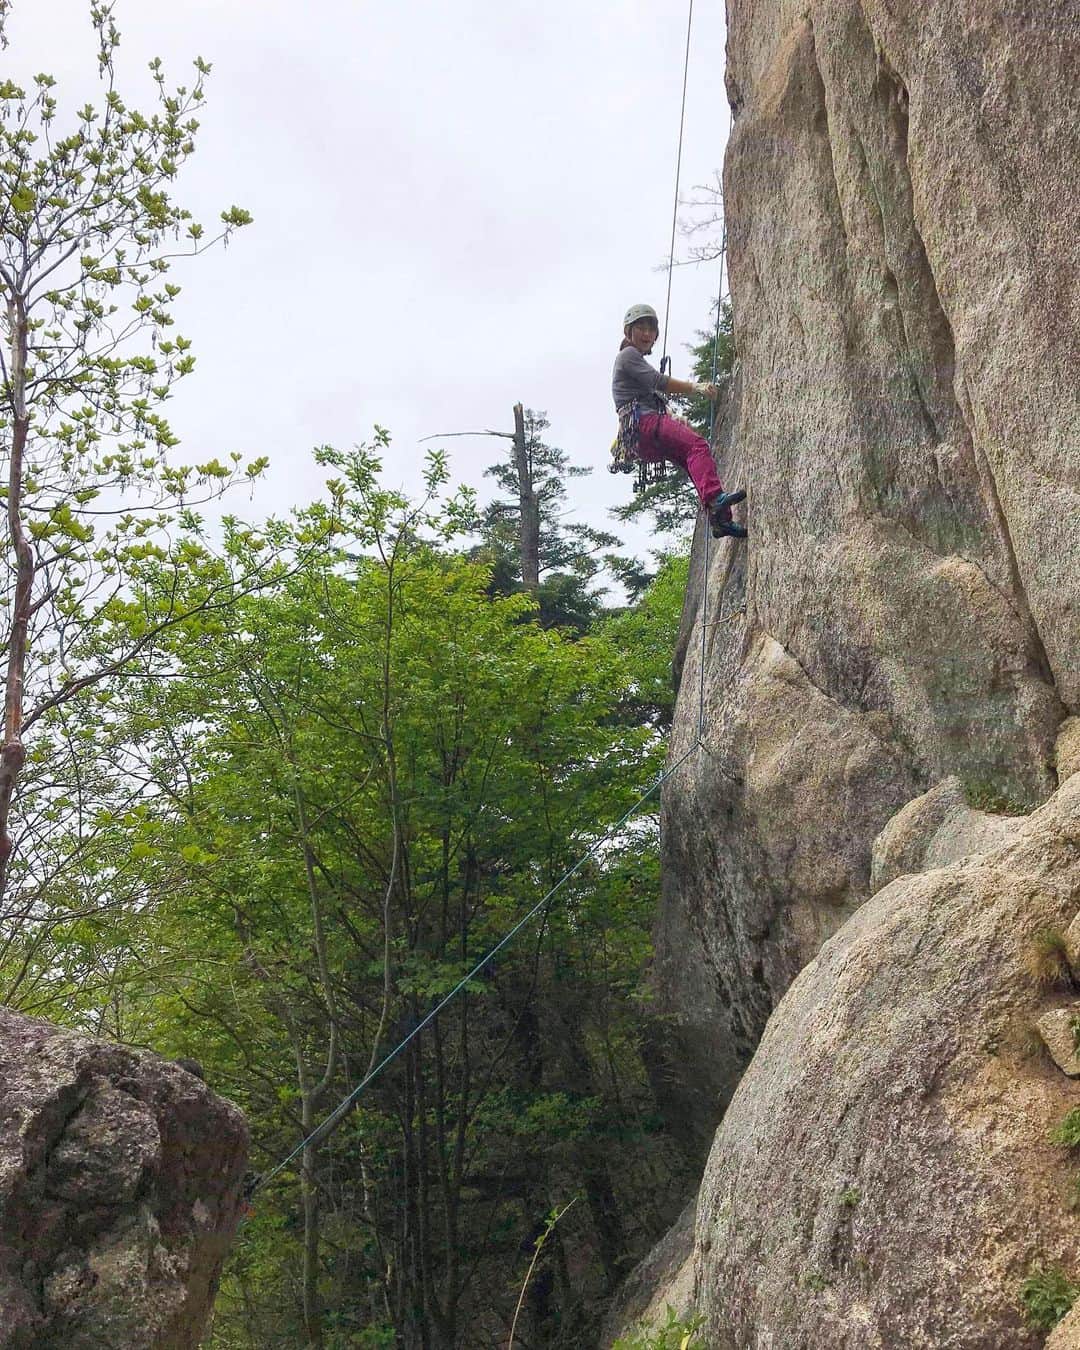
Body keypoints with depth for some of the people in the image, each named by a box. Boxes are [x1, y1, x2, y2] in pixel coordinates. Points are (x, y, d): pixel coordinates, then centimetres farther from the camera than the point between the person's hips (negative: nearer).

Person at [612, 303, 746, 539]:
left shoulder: (639, 361, 37)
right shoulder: (627, 355, 7)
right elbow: (658, 382, -9)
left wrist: (674, 420, 15)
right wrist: (695, 388, -12)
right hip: (641, 424, -9)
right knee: (697, 444, -29)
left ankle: (721, 520, -20)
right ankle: (715, 499, -49)